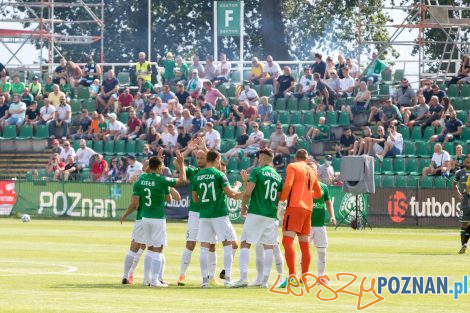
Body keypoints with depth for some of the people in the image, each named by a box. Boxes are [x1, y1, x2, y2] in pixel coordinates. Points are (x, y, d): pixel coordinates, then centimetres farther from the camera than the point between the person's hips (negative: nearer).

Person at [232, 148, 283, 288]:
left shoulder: (257, 171, -4)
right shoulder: (278, 176, 12)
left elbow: (248, 192, -12)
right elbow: (279, 199, 16)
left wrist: (243, 206, 3)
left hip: (255, 214, -5)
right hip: (271, 216, 5)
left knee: (245, 244, -2)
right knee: (269, 246, 8)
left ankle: (243, 277, -15)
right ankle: (265, 280, 4)